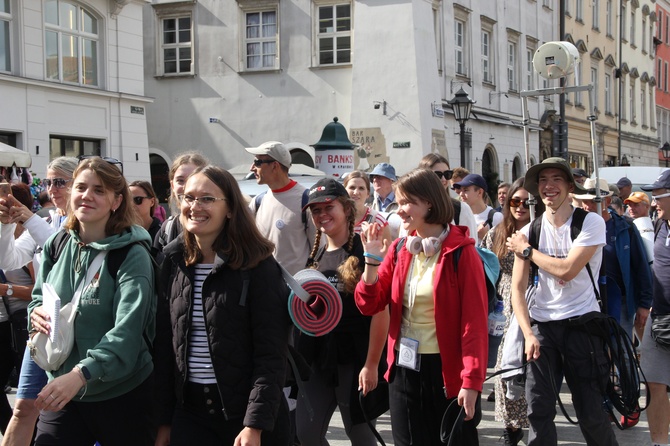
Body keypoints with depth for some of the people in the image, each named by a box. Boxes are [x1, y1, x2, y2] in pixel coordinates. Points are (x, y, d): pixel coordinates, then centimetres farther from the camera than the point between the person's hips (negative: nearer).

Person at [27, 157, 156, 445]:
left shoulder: (132, 256, -13)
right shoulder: (56, 246, 4)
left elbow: (127, 330, -24)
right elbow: (39, 298, 17)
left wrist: (82, 373, -37)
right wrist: (35, 312, -8)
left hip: (122, 394, -4)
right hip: (61, 390, 4)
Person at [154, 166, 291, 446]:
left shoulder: (257, 265, -10)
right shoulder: (173, 261, 4)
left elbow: (271, 354, -13)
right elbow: (164, 344, 8)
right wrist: (164, 419, 6)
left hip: (247, 410, -4)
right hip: (189, 411, 4)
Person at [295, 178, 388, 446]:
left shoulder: (363, 250, -10)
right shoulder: (315, 255, 10)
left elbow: (380, 310, -15)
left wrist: (372, 364, -17)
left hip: (355, 360, -6)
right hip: (317, 359, 6)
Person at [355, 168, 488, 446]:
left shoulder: (461, 251, -11)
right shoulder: (399, 250, 5)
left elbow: (475, 320, -14)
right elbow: (369, 306, 4)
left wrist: (471, 381, -19)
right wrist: (372, 262, -11)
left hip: (447, 370, -5)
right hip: (403, 368, 5)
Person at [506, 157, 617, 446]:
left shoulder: (591, 223, -5)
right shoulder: (529, 232, 5)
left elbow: (567, 270, -17)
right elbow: (518, 287, 0)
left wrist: (526, 250, -5)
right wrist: (528, 334, -12)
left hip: (581, 324, -3)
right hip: (541, 325, 3)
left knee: (590, 413, 1)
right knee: (538, 410, 1)